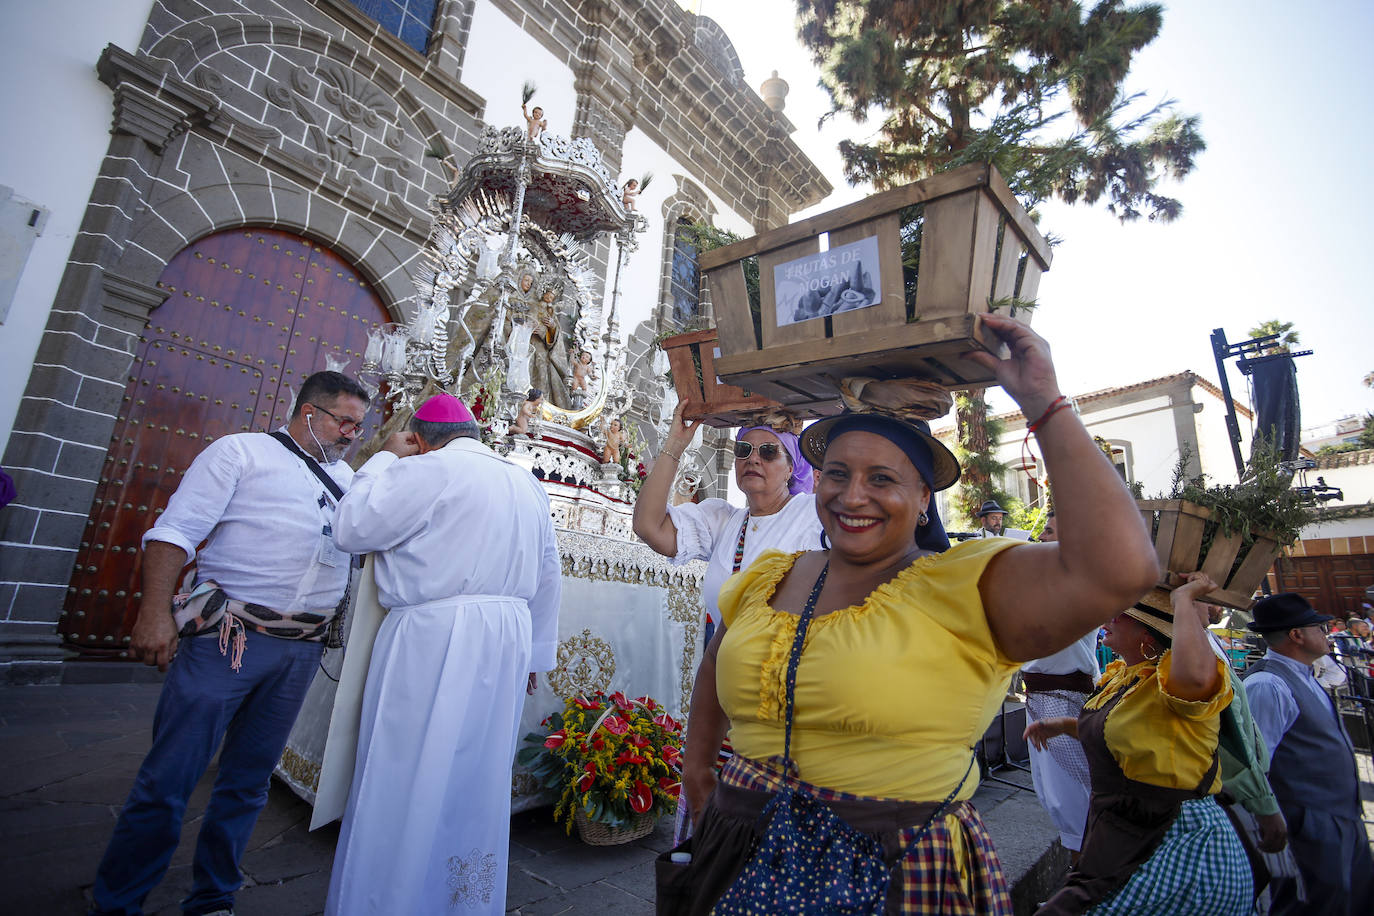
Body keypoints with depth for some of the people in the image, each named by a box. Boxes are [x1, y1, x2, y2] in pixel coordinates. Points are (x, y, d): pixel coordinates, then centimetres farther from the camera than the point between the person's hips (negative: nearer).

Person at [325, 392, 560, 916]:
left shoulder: (429, 470, -10)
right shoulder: (527, 482, 11)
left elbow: (352, 530, -6)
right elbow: (548, 575, 14)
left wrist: (385, 458, 5)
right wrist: (535, 652, 21)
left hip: (434, 639, -7)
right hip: (508, 641, 7)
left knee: (408, 779, 8)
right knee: (477, 779, 18)